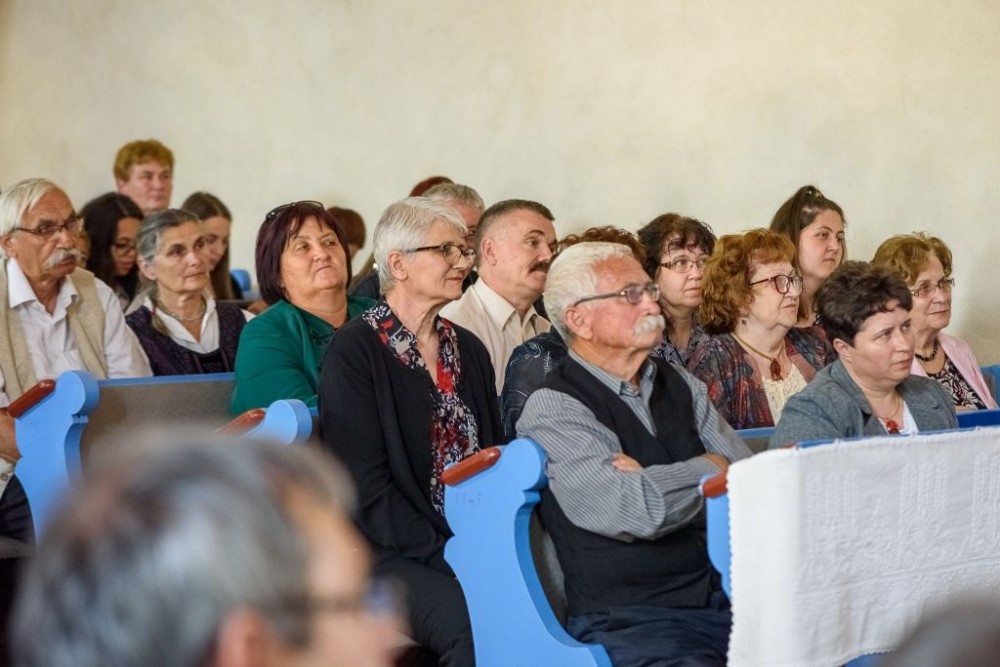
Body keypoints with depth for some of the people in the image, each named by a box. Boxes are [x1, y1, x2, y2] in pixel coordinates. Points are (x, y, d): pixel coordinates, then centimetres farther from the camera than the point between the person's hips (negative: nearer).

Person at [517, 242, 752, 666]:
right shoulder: (553, 409, -4)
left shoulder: (681, 385, 16)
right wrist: (711, 468, 1)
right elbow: (640, 512, -17)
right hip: (629, 619, -6)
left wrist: (654, 483, -11)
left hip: (729, 594, 6)